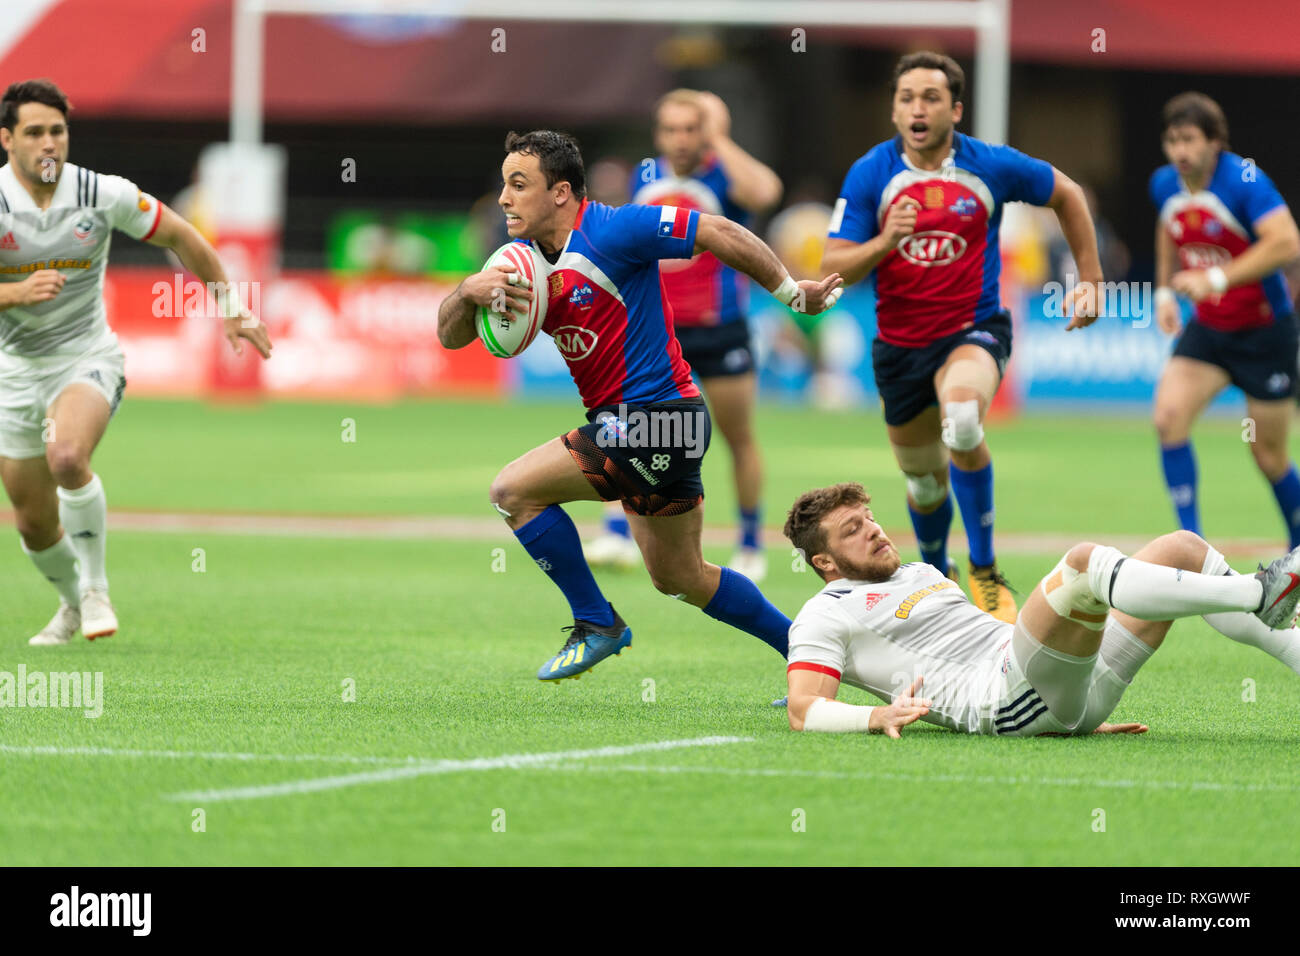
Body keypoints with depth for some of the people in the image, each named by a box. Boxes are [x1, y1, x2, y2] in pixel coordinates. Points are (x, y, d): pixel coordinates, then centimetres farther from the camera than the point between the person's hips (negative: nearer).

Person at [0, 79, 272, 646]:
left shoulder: (103, 195, -11)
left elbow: (179, 237, 4)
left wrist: (230, 307, 9)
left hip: (87, 356, -2)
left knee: (67, 457, -33)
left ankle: (96, 587, -12)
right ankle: (73, 603, 38)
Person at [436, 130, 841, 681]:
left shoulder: (609, 231, -17)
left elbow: (719, 232, -15)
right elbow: (450, 336, 5)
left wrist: (794, 293, -9)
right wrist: (469, 291, -17)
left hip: (653, 418, -9)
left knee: (513, 490, -14)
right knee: (679, 578, 19)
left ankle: (597, 625, -2)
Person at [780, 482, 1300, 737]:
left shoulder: (920, 574, 33)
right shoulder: (825, 616, 8)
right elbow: (804, 710, -5)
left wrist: (1082, 717, 28)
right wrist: (877, 716, -26)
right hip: (1008, 702, -9)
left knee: (1183, 548, 1)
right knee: (1084, 560, -31)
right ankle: (1258, 596, -32)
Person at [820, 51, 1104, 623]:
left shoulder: (992, 167, -9)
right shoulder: (869, 175, -8)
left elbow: (1066, 195, 9)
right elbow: (834, 270, -11)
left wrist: (1090, 278, 10)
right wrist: (884, 242, -29)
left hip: (973, 329, -3)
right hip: (900, 343, 3)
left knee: (962, 416, -36)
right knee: (924, 482, 16)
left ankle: (984, 571, -22)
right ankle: (936, 576, 49)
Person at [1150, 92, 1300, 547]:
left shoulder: (1244, 180, -22)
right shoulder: (1165, 185, -3)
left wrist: (1215, 279, -36)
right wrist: (1165, 291, 11)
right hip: (1207, 329, 5)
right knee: (1169, 415, -18)